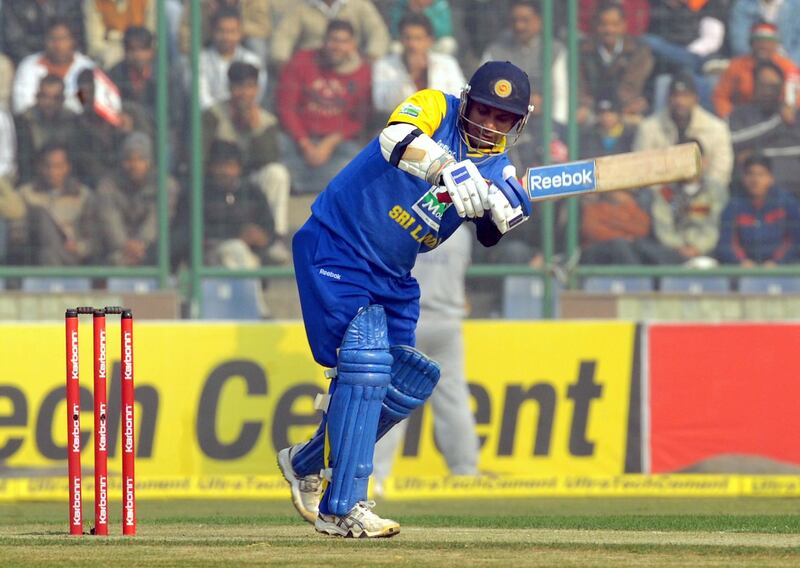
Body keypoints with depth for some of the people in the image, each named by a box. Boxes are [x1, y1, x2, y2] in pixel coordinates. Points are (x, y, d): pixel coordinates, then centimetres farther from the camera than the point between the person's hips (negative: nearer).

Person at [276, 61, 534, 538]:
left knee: (406, 382, 10)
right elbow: (396, 140, -34)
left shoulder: (497, 165, 4)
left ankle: (308, 464, 32)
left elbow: (493, 232, -14)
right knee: (366, 360, -20)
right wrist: (448, 168, -50)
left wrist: (505, 206, -35)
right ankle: (340, 508, -19)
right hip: (336, 253, -8)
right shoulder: (435, 109, -12)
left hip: (391, 277, 8)